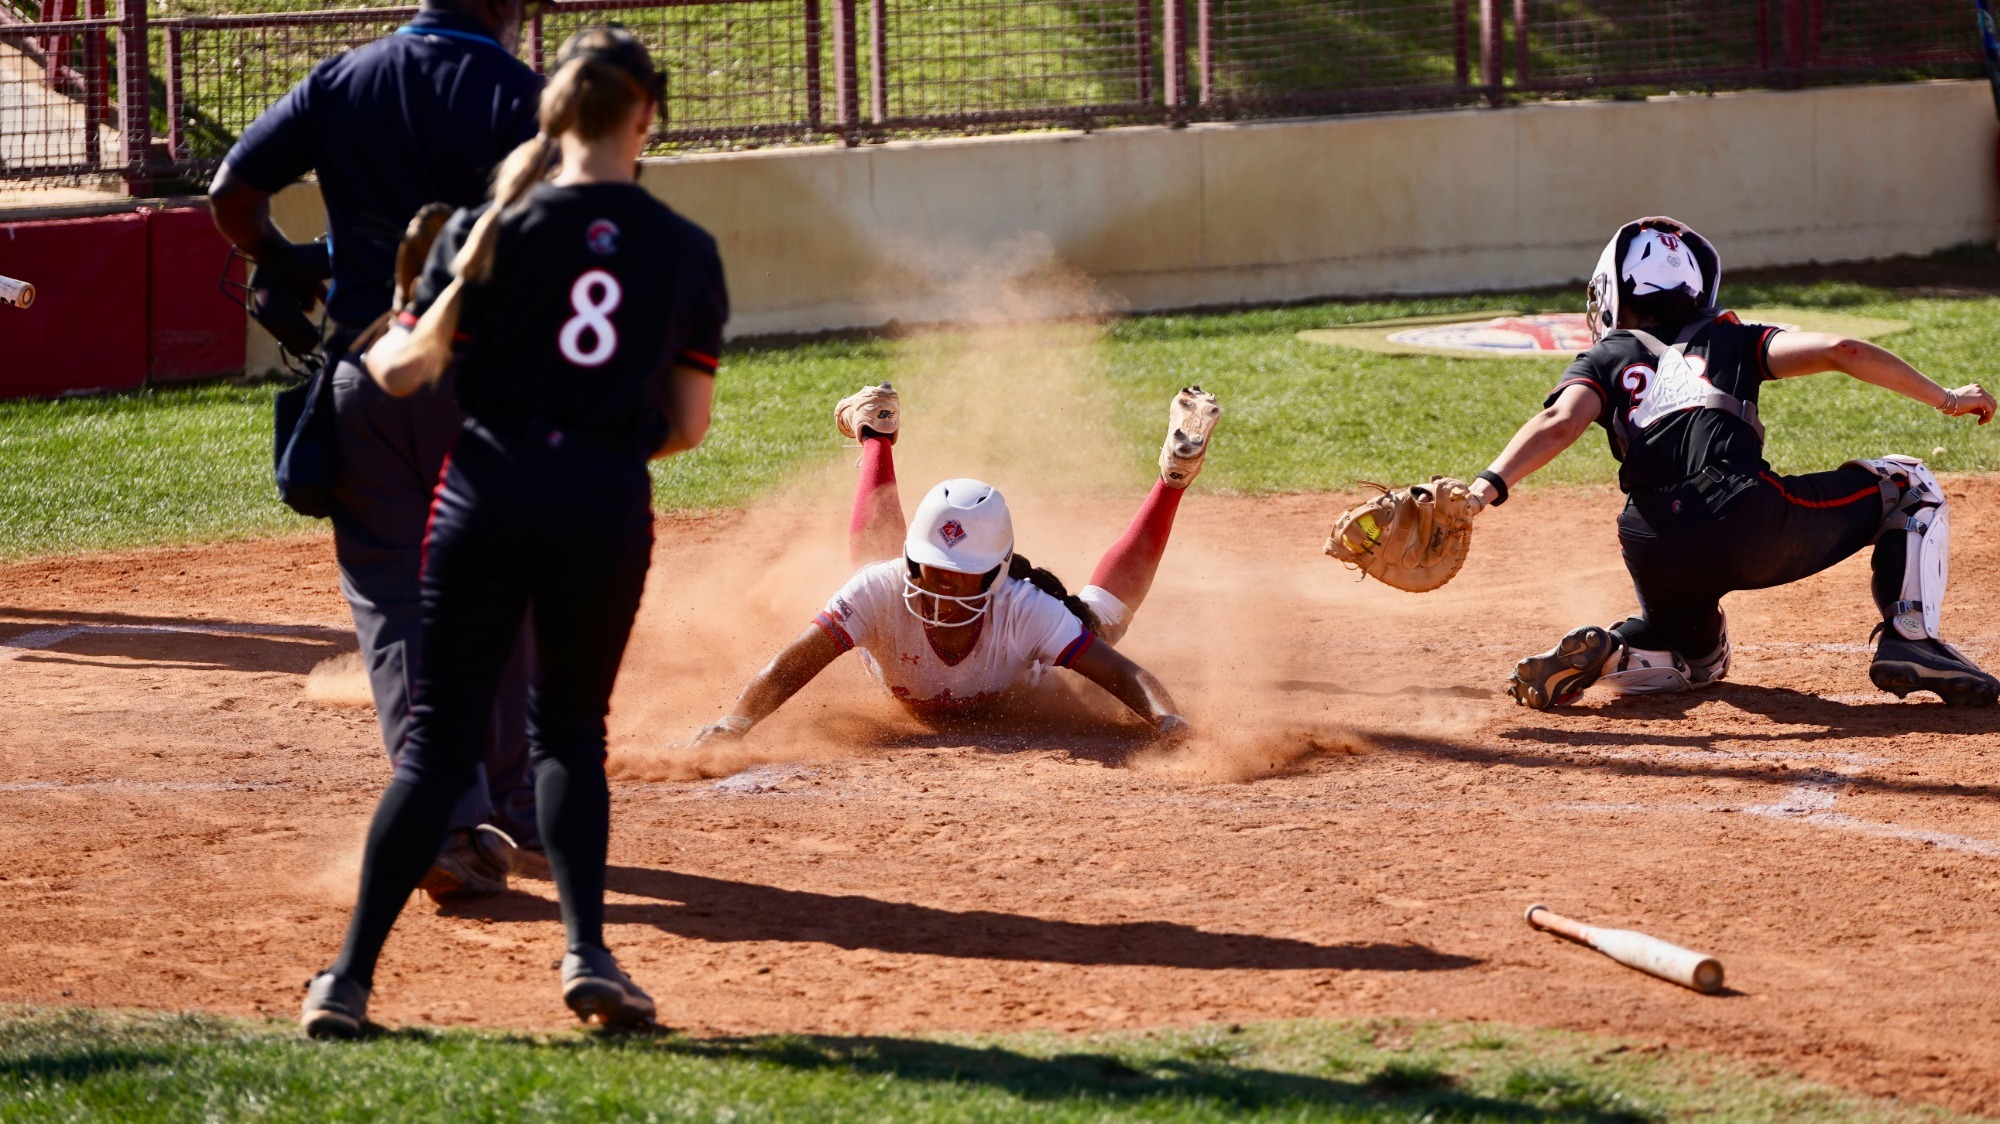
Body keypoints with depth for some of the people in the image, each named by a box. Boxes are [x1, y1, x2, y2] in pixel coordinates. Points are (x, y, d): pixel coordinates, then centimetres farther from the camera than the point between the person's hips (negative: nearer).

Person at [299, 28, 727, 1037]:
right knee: (570, 729, 18)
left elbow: (406, 370, -3)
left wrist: (376, 345, 19)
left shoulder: (490, 230, 0)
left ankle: (349, 979, -1)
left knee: (439, 735, 4)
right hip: (610, 503, 1)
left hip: (490, 491, 0)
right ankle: (587, 950, -1)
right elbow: (687, 426, 6)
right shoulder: (687, 252, 4)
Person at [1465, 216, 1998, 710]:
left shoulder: (1605, 360, 21)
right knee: (1911, 487, 18)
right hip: (1751, 522, -2)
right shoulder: (1730, 340, 22)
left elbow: (1559, 424, 0)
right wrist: (1944, 399, 17)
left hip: (1658, 559, 2)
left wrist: (1488, 487, -13)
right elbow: (1839, 351, 10)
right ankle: (1909, 638, -2)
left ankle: (1601, 654, 3)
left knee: (1699, 657, 34)